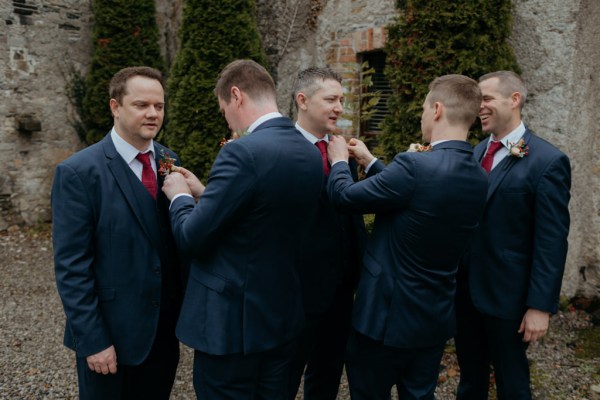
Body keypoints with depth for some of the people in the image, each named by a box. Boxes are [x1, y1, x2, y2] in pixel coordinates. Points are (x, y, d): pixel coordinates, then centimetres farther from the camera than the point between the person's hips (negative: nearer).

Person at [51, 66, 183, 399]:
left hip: (165, 329, 5)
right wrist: (92, 341, -15)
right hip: (111, 335, -5)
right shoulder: (78, 172, -14)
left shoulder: (169, 160, 3)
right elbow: (71, 267, -15)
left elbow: (178, 237, 7)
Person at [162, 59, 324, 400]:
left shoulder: (244, 151, -23)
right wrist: (204, 194, 11)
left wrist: (181, 196, 1)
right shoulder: (311, 153, 3)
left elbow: (192, 239, -19)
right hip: (283, 317, 8)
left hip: (232, 322, -7)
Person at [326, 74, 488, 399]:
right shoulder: (478, 177, -1)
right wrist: (371, 162, 20)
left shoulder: (416, 164, -26)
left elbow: (344, 197, -16)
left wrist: (339, 161, 5)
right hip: (436, 317, 7)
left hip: (386, 314, -6)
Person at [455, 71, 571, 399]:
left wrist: (540, 305, -16)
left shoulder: (548, 161, -13)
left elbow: (551, 242, -15)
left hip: (506, 293, -6)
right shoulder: (477, 152, 8)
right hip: (465, 286, 6)